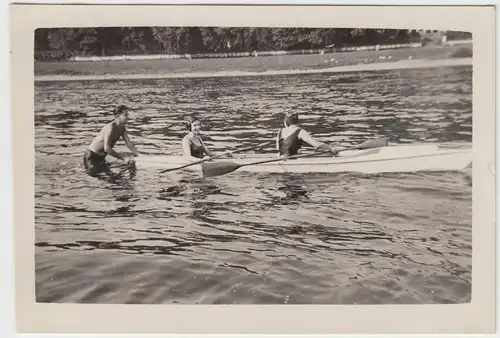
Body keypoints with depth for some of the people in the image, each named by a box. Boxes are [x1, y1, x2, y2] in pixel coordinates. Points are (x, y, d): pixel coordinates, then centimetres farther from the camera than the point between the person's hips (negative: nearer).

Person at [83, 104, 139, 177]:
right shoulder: (110, 127, -26)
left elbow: (128, 143, 1)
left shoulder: (122, 128, 1)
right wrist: (123, 158, -36)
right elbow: (107, 148, -35)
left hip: (101, 157, 9)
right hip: (91, 156, -9)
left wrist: (138, 155, -13)